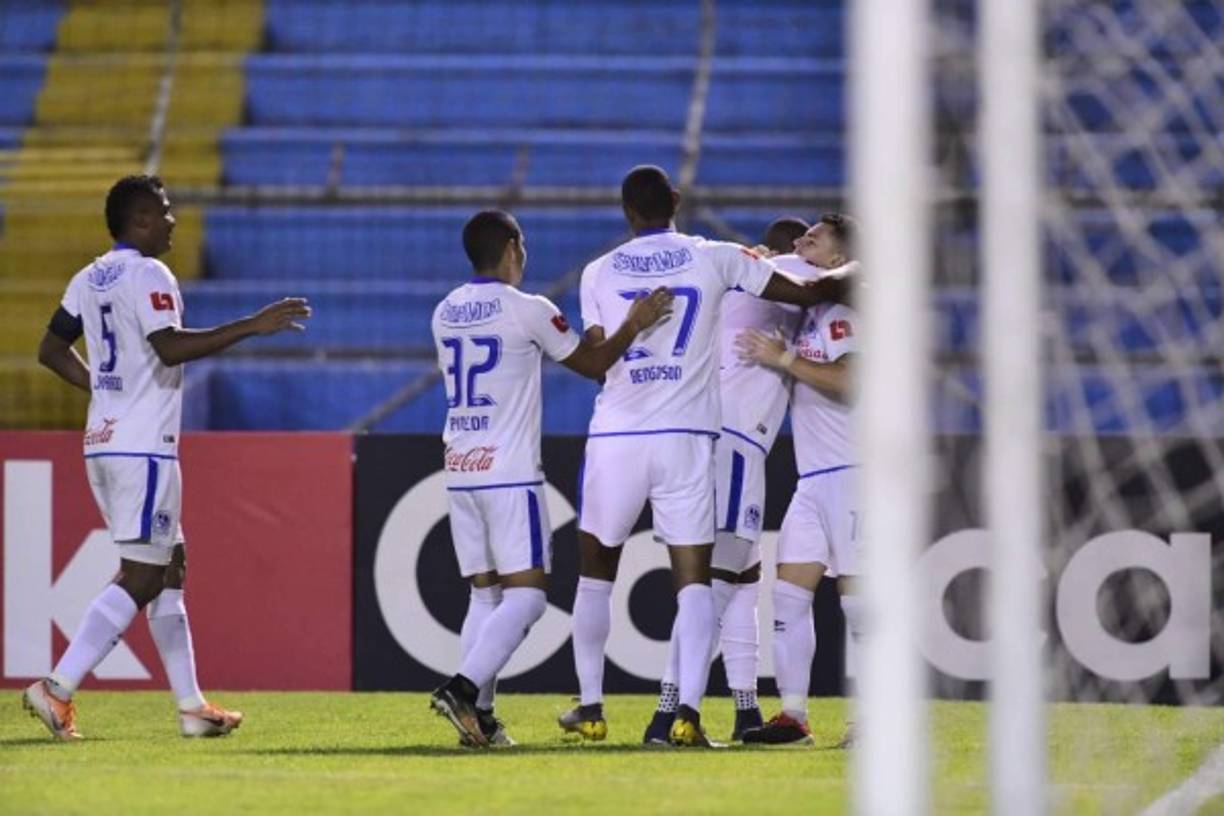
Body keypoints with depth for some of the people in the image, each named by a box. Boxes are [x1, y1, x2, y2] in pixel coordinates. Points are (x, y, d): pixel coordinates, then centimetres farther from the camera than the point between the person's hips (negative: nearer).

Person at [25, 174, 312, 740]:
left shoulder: (89, 280, 14)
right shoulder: (148, 275, -12)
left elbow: (51, 350, 18)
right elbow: (169, 347, -25)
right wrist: (250, 327, -24)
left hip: (103, 441, 10)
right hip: (144, 449, -10)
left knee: (169, 566, 14)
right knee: (141, 578, -8)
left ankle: (191, 705, 15)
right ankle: (58, 689, -16)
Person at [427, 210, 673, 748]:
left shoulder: (445, 313, 11)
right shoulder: (528, 310, -7)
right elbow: (592, 364, 2)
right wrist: (633, 326, 5)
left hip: (459, 471, 6)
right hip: (510, 473, -6)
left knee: (484, 594, 10)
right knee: (527, 593, -5)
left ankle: (479, 716, 1)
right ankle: (463, 688, -22)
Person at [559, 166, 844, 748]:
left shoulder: (599, 274, 4)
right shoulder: (714, 259, 1)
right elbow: (807, 293, 3)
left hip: (615, 438, 1)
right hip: (686, 439, -1)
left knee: (595, 575, 16)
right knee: (693, 580, 0)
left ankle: (591, 707, 19)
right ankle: (688, 711, -14)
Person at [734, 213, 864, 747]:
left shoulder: (846, 312, -10)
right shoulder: (811, 314, 17)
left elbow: (848, 382, -24)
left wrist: (784, 359, -19)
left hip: (852, 473, -9)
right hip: (815, 478, 9)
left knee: (859, 598, -7)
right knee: (788, 594, 3)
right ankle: (792, 717, 4)